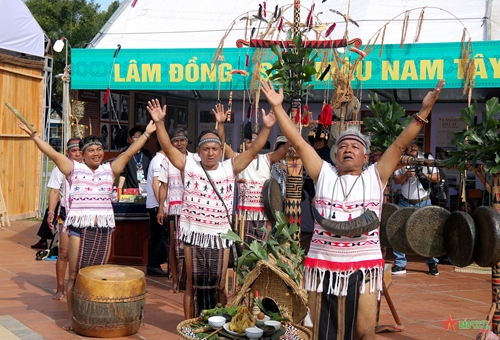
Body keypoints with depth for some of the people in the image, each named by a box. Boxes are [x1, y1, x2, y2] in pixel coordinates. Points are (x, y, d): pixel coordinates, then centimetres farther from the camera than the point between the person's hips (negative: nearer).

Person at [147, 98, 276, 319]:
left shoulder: (230, 168, 4)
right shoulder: (189, 166, 0)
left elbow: (253, 151, -2)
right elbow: (167, 147, -8)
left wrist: (266, 128, -14)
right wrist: (159, 122, -20)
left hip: (220, 236, 1)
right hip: (194, 234, -1)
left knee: (219, 286, 8)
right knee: (192, 285, 8)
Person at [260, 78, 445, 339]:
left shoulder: (375, 177, 4)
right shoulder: (323, 174, 5)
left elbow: (400, 144, -2)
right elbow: (298, 142, 1)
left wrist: (424, 111, -9)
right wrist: (277, 107, -3)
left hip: (363, 267, -1)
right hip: (323, 266, 1)